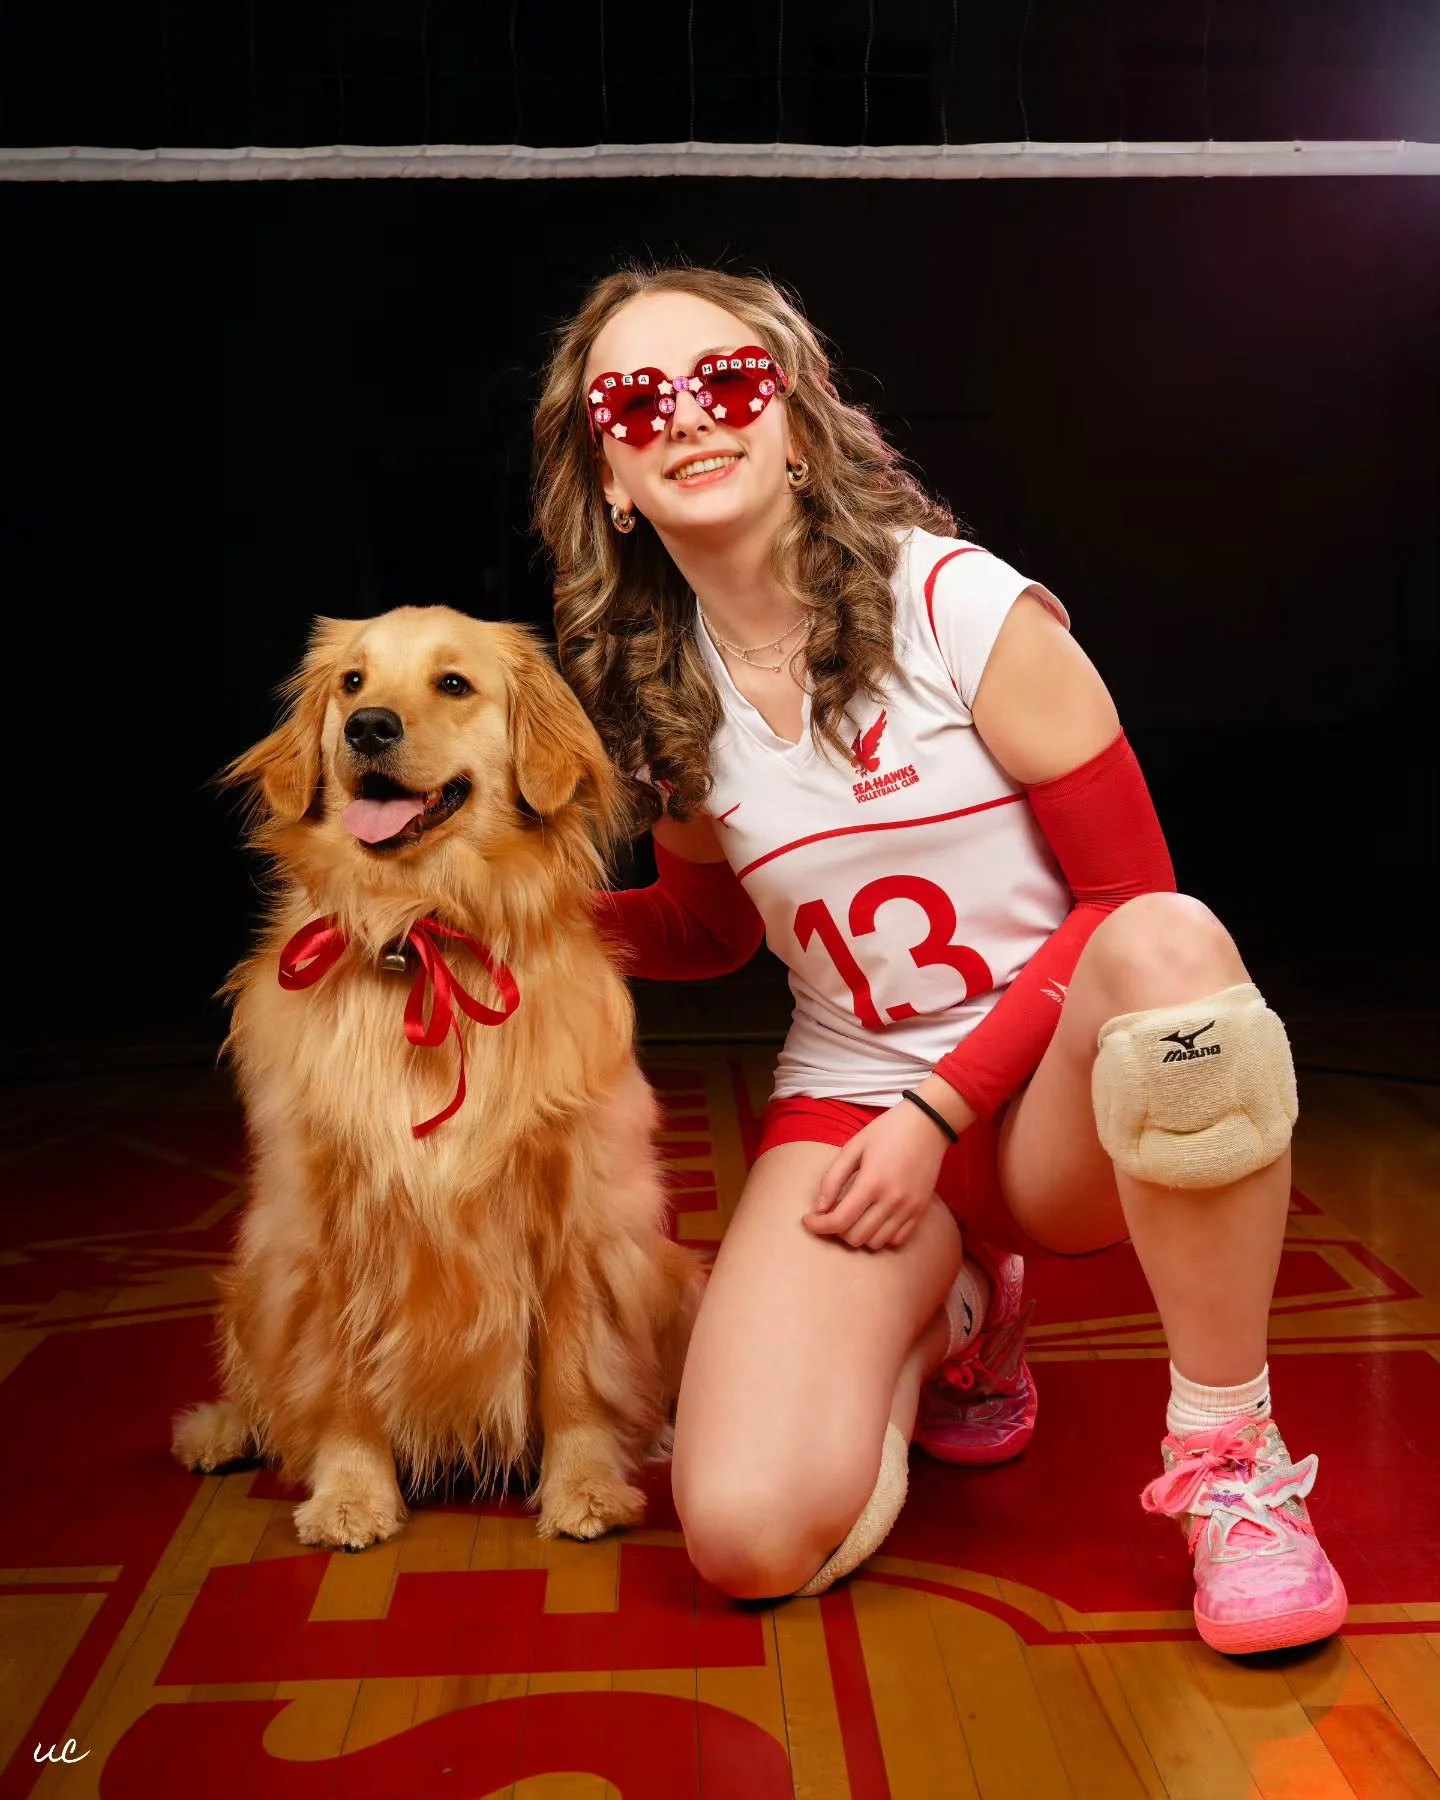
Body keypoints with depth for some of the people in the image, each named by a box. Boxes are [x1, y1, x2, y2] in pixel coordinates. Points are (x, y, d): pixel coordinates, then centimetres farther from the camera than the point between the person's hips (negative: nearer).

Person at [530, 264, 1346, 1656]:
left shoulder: (962, 605, -10)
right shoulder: (658, 698, 2)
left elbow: (1128, 892, -8)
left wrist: (941, 1110, -15)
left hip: (1059, 1099, -2)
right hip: (847, 1106, 3)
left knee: (1168, 945, -39)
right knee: (752, 1542, -19)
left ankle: (1228, 1455, -17)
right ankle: (948, 1324, 16)